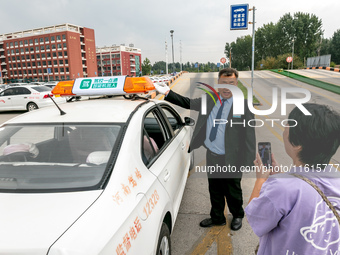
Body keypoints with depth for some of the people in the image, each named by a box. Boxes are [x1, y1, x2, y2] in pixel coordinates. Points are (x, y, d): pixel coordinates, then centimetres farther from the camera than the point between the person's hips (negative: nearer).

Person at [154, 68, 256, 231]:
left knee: (233, 191, 17)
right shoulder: (209, 100, 2)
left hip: (231, 160, -4)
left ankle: (237, 216, 45)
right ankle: (217, 218, 44)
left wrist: (249, 162, -14)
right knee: (215, 191, 21)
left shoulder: (244, 106, -12)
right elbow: (188, 103, 11)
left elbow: (249, 136, -11)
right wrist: (167, 93, 2)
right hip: (212, 157, 4)